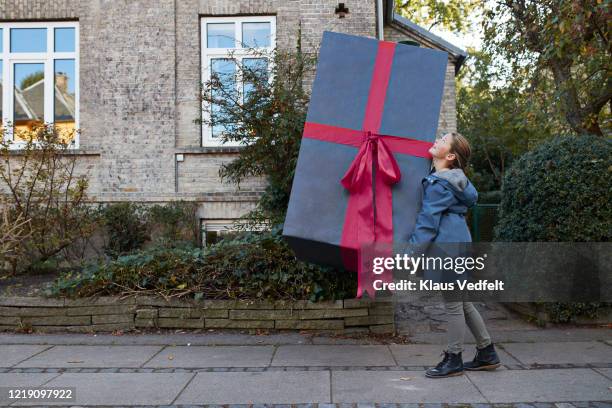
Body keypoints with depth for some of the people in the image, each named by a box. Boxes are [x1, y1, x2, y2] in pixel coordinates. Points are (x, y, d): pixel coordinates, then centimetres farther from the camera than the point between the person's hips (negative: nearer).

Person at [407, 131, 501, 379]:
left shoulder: (439, 184, -14)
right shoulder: (455, 179, 13)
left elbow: (428, 220, -15)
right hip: (459, 244, 10)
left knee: (453, 305, 1)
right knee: (462, 302, 16)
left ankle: (453, 360, 13)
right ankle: (487, 353, 26)